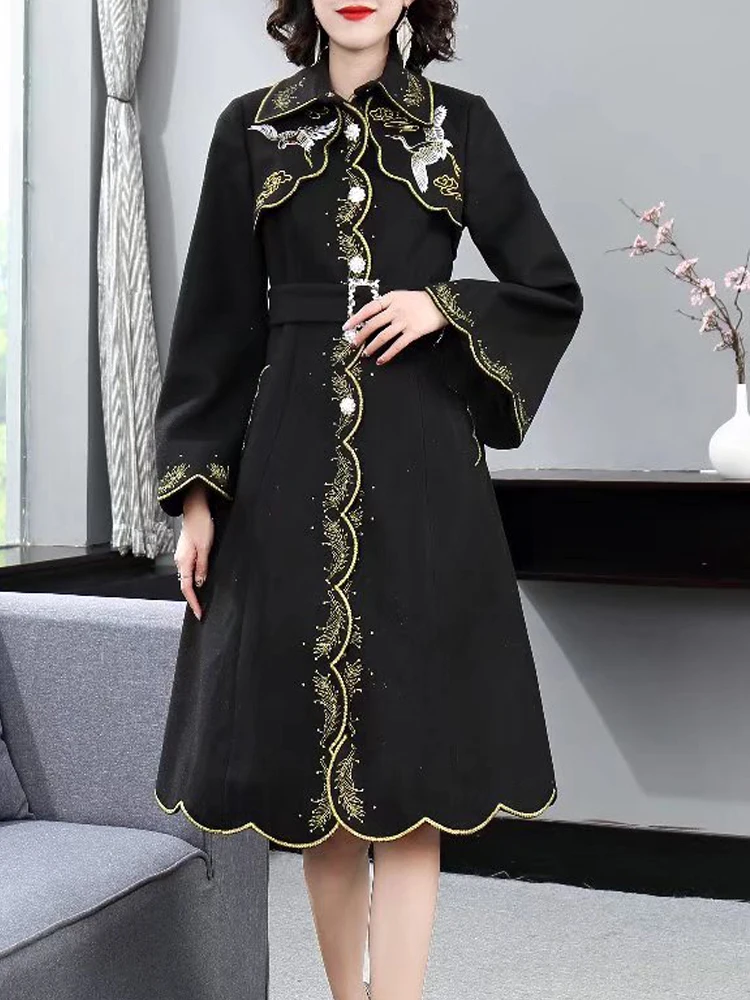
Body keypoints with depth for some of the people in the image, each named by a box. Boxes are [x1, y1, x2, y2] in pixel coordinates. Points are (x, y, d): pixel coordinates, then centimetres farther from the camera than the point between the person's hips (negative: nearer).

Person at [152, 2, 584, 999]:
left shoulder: (460, 126, 7)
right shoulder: (251, 129, 9)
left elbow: (553, 291, 11)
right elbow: (218, 321, 7)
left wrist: (444, 306, -7)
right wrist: (196, 488, 1)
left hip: (420, 471, -1)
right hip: (289, 471, 1)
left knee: (408, 748, -4)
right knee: (306, 748, 6)